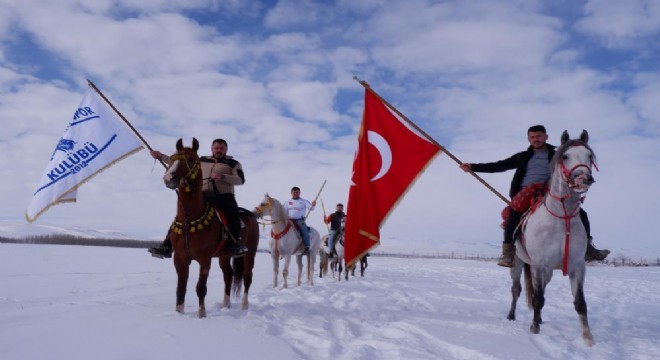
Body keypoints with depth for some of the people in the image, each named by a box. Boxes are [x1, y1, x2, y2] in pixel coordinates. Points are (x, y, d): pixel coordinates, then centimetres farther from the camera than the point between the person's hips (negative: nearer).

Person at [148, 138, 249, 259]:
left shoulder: (233, 163, 13)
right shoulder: (202, 161, 23)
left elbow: (240, 180, -1)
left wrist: (222, 176, -16)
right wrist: (161, 156, 23)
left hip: (224, 195, -4)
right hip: (202, 196, 4)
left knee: (232, 212, -35)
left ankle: (237, 243, -31)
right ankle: (167, 246, -4)